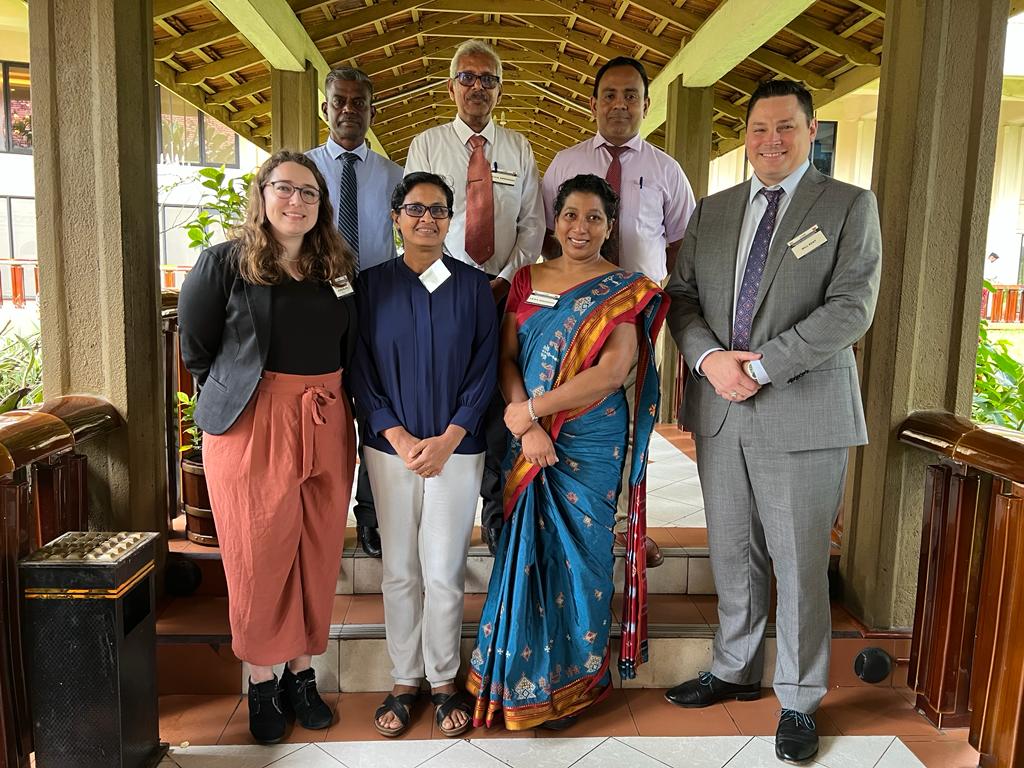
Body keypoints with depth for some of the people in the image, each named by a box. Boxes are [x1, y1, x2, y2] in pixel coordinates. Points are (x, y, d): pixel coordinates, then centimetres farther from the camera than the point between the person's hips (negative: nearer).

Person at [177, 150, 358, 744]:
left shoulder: (336, 268, 9)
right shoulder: (226, 262, -4)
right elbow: (197, 350, 2)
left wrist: (323, 398, 8)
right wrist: (238, 395, 8)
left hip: (326, 426, 4)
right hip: (252, 427, -4)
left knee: (319, 555, 9)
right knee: (259, 557, 5)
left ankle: (302, 673, 28)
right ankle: (262, 682, 24)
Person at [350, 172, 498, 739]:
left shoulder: (473, 285, 3)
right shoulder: (373, 285, 5)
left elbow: (485, 368, 0)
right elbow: (360, 371, 2)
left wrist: (447, 439, -10)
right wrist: (399, 438, -9)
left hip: (456, 448, -1)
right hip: (390, 447, 1)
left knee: (444, 574, 4)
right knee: (399, 572, 8)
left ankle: (443, 681, 22)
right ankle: (404, 681, 24)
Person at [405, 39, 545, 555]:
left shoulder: (519, 149, 11)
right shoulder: (426, 145, 7)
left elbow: (532, 225, 7)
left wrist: (506, 281, -6)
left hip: (503, 292, 1)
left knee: (501, 403, 0)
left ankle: (497, 518, 11)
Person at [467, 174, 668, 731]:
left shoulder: (627, 290, -3)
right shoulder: (527, 280, 8)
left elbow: (611, 373, -15)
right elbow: (506, 357, 1)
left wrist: (530, 409, -15)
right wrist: (527, 427, -14)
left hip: (590, 444, -3)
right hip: (527, 442, 3)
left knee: (576, 554, 7)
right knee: (524, 552, 9)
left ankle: (572, 681, 26)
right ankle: (519, 673, 28)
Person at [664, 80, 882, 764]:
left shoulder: (850, 206, 1)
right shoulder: (712, 211, 13)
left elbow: (851, 307, -10)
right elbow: (682, 296, 9)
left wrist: (763, 366, -17)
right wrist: (710, 358, -11)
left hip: (802, 413, -4)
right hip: (720, 410, 4)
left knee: (800, 565, 5)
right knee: (733, 555, 15)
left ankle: (800, 702, 23)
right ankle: (735, 671, 34)